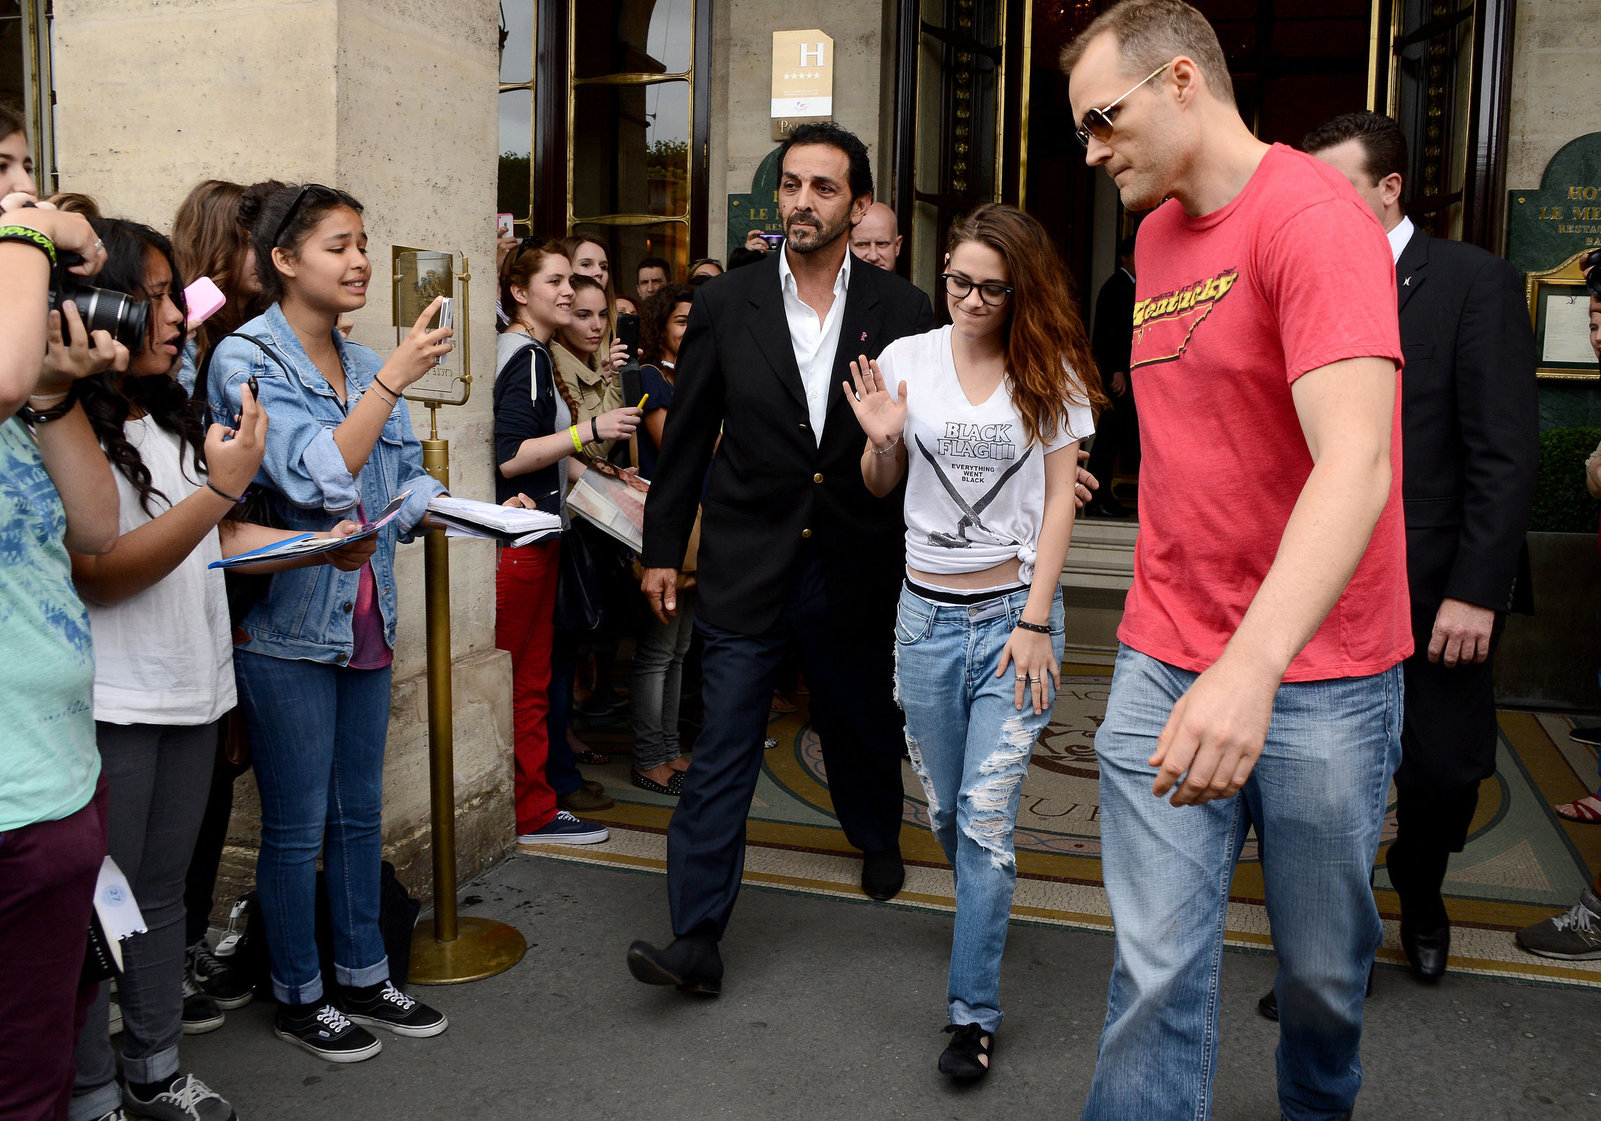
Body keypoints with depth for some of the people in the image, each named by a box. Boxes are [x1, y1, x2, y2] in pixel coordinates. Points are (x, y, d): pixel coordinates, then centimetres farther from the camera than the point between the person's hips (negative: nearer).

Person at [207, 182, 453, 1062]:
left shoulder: (366, 364, 9)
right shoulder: (245, 359, -11)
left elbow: (406, 485, 10)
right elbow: (318, 478, -23)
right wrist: (394, 380, -24)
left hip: (365, 619, 7)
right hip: (286, 627, -6)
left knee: (360, 812, 16)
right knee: (296, 826, 6)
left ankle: (362, 975, 32)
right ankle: (298, 995, 24)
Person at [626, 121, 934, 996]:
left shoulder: (900, 312, -1)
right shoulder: (724, 309, 0)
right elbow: (686, 438, 5)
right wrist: (662, 547, 6)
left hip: (855, 569, 1)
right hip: (746, 565, -1)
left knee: (863, 726, 20)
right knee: (723, 751, -3)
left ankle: (877, 840, 50)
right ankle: (696, 939, 4)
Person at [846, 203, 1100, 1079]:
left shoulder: (1052, 373, -1)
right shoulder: (907, 358, 2)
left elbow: (1058, 501, -2)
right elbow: (879, 486, 11)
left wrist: (1035, 622, -9)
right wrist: (880, 440, -12)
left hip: (1014, 611, -2)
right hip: (927, 612, 2)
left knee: (986, 815, -5)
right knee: (944, 807, 13)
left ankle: (973, 1011, 8)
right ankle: (984, 913, 45)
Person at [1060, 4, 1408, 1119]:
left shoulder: (1314, 217, -14)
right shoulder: (1156, 235, 11)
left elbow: (1356, 465, -27)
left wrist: (1253, 665, -39)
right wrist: (1162, 623, 13)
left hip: (1316, 676, -5)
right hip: (1164, 667, 5)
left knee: (1324, 964, 13)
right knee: (1157, 969, 2)